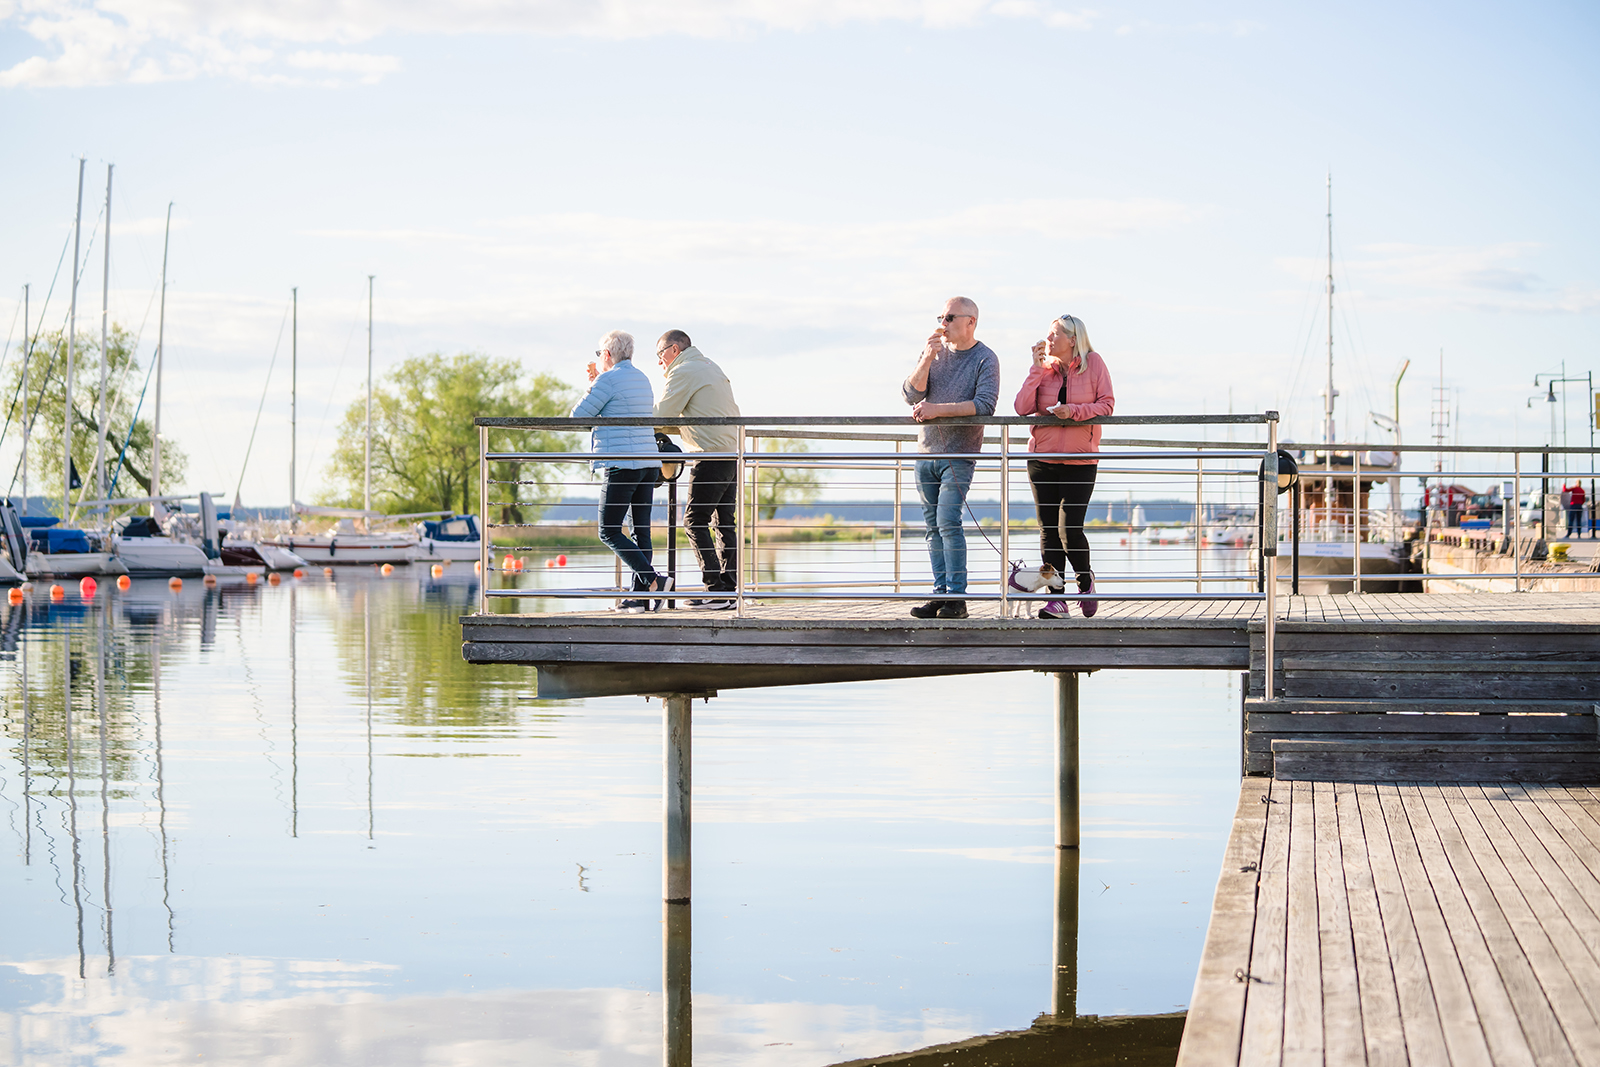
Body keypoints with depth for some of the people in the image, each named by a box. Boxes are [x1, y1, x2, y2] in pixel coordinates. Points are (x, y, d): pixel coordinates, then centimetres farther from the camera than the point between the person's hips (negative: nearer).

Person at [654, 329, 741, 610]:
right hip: (732, 453, 9)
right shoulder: (711, 368, 23)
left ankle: (716, 589, -13)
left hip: (711, 456, -9)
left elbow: (661, 416, -7)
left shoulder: (683, 372, -6)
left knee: (696, 521, -7)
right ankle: (729, 589, 8)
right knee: (724, 523, 10)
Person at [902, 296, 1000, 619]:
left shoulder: (986, 359, -4)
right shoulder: (936, 351, 10)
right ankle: (940, 593, 8)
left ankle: (957, 598, -13)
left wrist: (937, 409, -20)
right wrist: (927, 358, -13)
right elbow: (911, 395, 0)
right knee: (933, 527, 5)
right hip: (926, 452, 5)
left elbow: (985, 405, -17)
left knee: (948, 522, -15)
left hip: (959, 454, -5)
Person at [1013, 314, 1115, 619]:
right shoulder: (1044, 368, 5)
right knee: (1048, 530, 1)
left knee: (1069, 528, -12)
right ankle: (1056, 599, 6)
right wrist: (1037, 367, -8)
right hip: (1042, 459, 3)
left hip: (1080, 460, -3)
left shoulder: (1093, 363, -1)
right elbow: (1022, 407, -5)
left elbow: (1107, 405, -4)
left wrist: (1074, 410, -17)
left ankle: (1085, 579, 16)